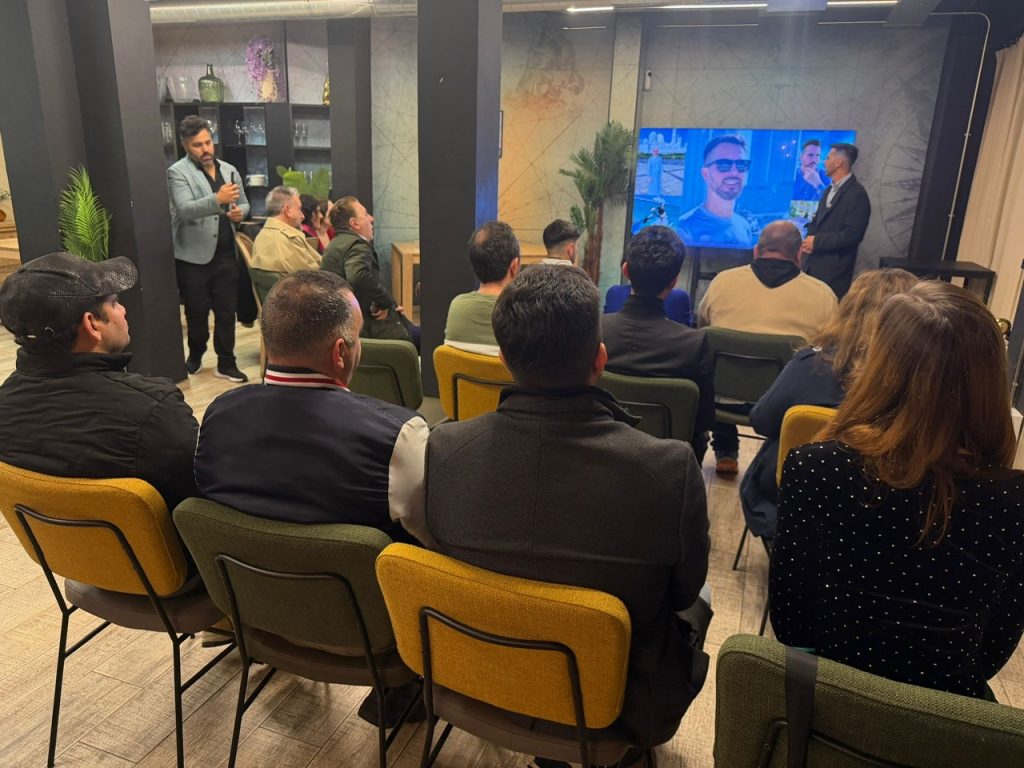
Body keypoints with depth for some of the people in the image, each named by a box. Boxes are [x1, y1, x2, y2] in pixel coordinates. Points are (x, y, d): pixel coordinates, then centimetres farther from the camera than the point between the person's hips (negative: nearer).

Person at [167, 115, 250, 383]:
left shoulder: (229, 170, 10)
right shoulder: (178, 172, -8)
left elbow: (244, 203, 20)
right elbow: (185, 210, -23)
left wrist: (239, 212, -5)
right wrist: (217, 199, -38)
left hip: (226, 254, 4)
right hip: (194, 256, -4)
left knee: (226, 311, 6)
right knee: (197, 312, 9)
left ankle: (226, 363, 16)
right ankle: (195, 356, 31)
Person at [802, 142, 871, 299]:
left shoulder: (857, 194, -12)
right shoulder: (829, 190, 16)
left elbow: (853, 234, -20)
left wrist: (817, 241, -16)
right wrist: (809, 239, -2)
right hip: (815, 264, 8)